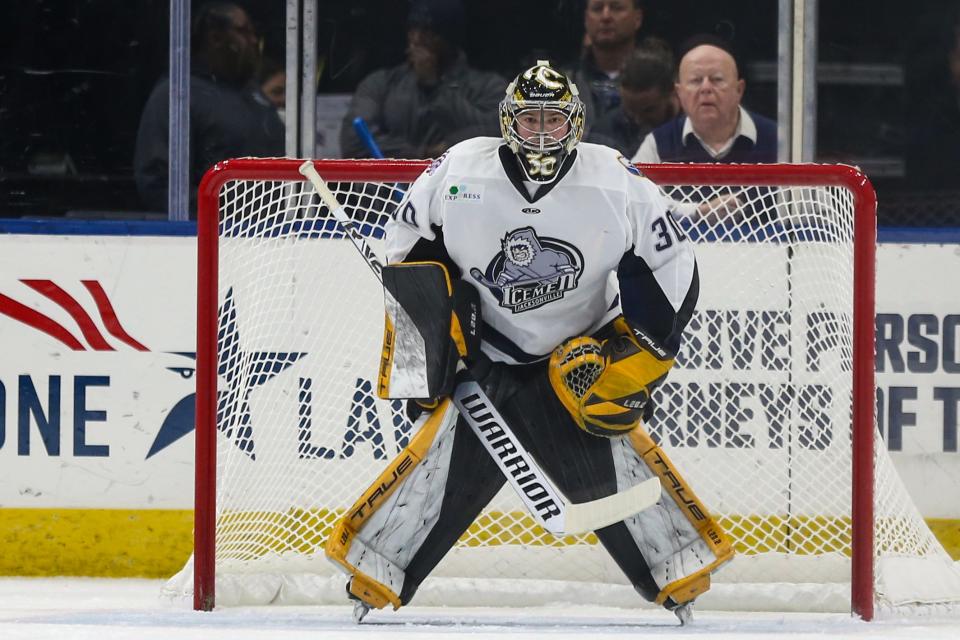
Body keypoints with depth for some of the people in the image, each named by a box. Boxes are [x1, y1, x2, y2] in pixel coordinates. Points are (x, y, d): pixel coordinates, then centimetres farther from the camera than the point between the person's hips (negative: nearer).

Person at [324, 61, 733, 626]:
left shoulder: (617, 184, -14)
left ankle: (683, 573, 3)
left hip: (580, 351, 0)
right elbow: (409, 245, 5)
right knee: (443, 456, -13)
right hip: (484, 354, 0)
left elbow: (671, 269, -5)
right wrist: (429, 319, 0)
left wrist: (641, 352, -10)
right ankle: (373, 571, 0)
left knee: (614, 455, -12)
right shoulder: (458, 174, -12)